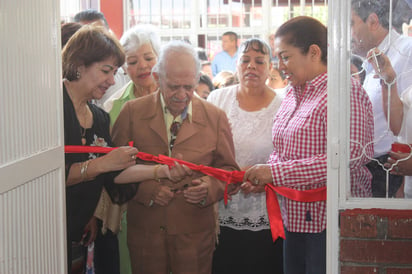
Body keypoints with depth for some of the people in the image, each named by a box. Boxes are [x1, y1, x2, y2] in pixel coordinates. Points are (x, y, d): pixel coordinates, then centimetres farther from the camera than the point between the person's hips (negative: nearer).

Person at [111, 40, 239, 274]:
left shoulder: (216, 117, 3)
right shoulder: (132, 113, 0)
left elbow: (228, 169, 7)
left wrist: (210, 187, -14)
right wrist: (146, 189, -14)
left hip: (195, 234, 0)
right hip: (145, 232, 0)